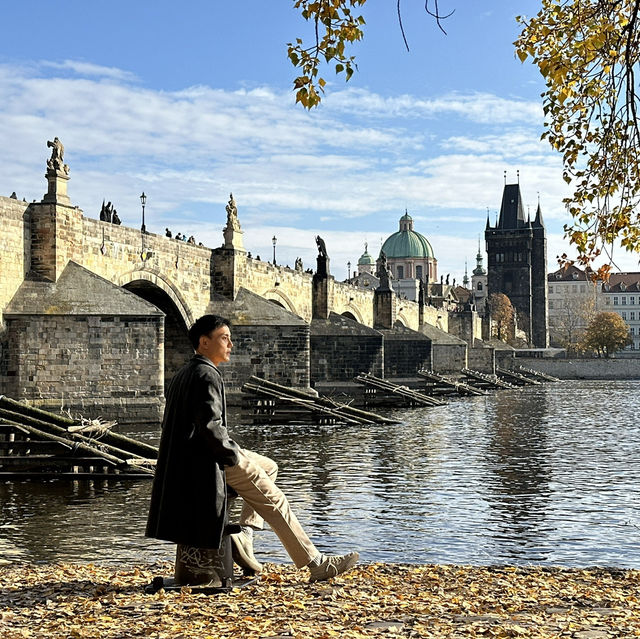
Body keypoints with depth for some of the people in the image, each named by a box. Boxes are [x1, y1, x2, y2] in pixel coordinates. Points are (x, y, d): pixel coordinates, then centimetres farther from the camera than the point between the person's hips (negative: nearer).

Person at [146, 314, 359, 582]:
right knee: (274, 501, -3)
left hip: (196, 455, 10)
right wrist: (233, 454, -13)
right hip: (213, 459, -10)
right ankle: (316, 563, 1)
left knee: (269, 467, 25)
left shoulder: (183, 374, 14)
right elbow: (210, 425, -28)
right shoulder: (207, 376, -18)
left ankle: (244, 536, 12)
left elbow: (183, 421, 19)